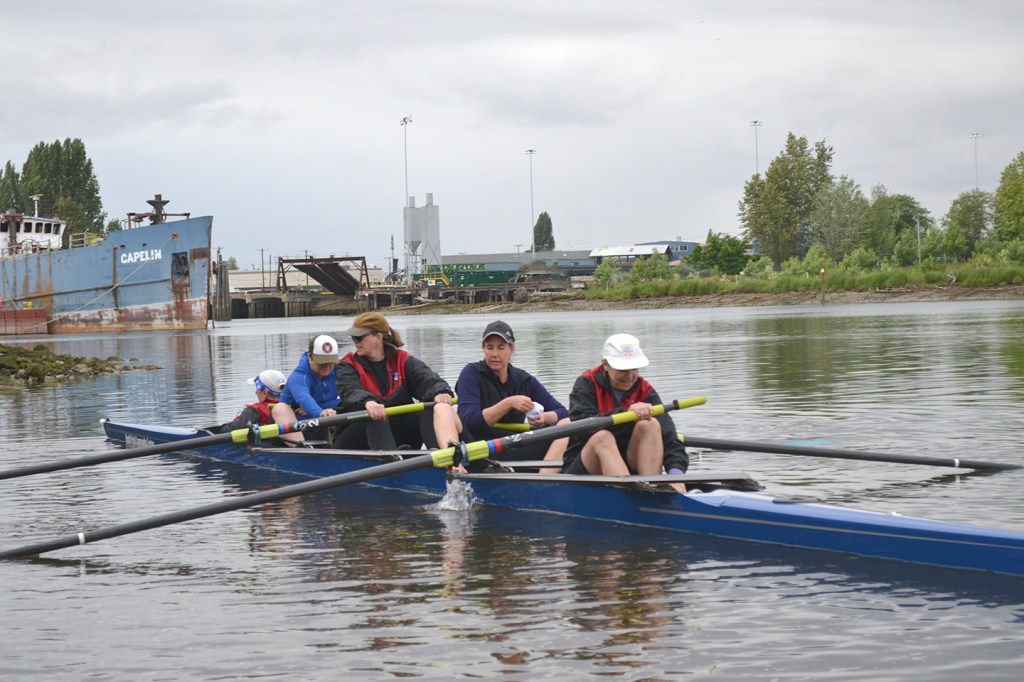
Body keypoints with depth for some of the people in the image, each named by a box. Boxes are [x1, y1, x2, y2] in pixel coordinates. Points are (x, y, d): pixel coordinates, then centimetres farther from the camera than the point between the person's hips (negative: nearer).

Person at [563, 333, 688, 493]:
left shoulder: (645, 391, 2)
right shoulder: (587, 385, -5)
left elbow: (668, 434, -12)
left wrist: (676, 472, -32)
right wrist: (626, 413, -38)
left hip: (628, 468, 3)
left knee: (650, 425, -20)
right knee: (602, 437, -33)